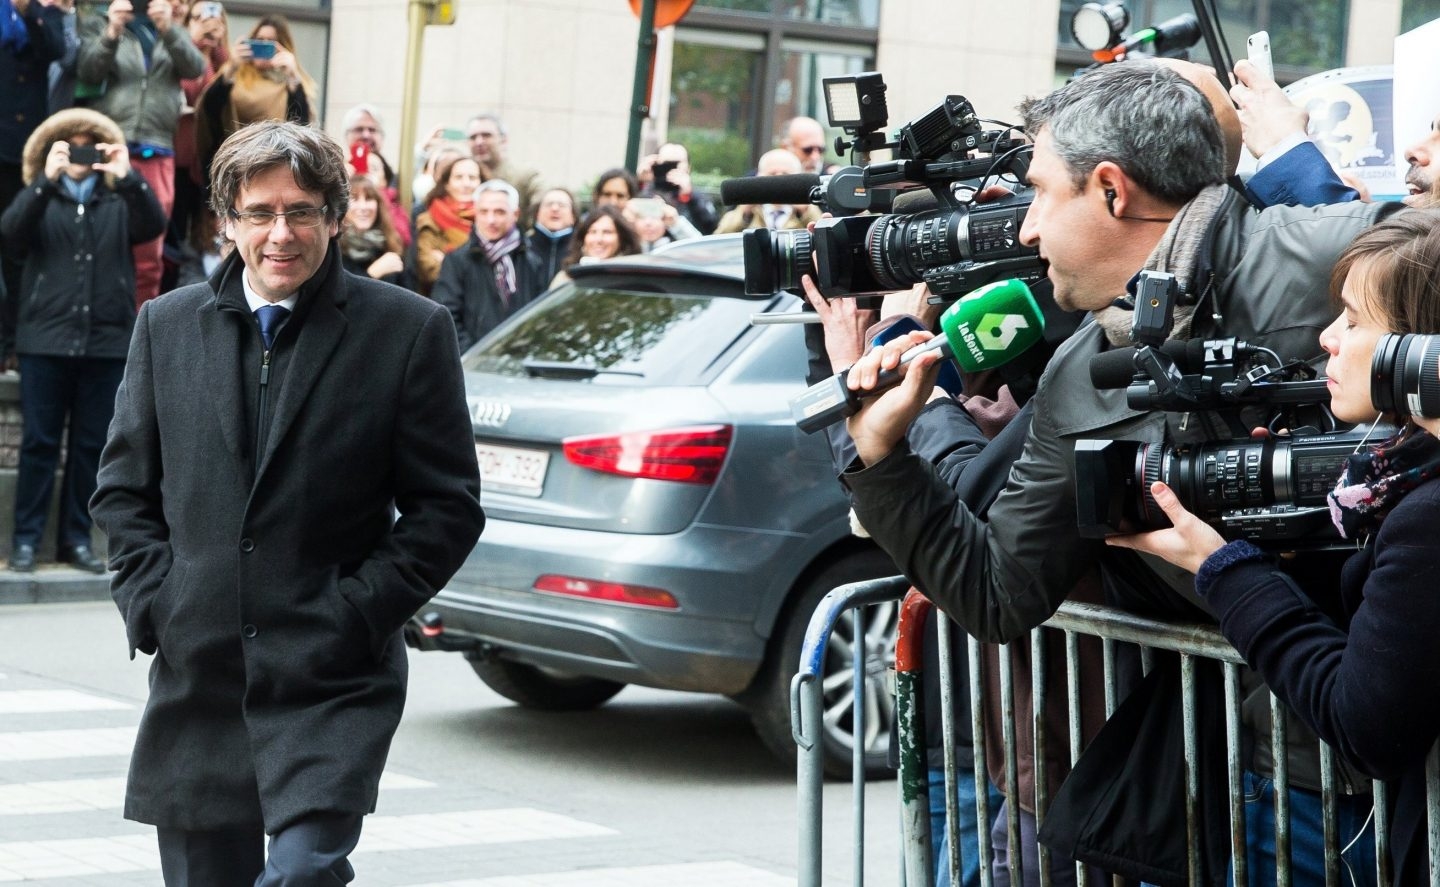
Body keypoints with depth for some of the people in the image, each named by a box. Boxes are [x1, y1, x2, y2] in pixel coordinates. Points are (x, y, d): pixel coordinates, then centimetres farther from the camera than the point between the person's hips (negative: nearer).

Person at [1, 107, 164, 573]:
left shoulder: (119, 202, 12)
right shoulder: (41, 199, 9)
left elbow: (154, 224, -8)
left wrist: (128, 178, -25)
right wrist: (47, 180, -25)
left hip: (106, 340, 2)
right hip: (47, 338, -2)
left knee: (91, 445, 5)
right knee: (39, 442, 0)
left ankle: (76, 538, 12)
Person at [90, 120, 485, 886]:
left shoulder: (409, 331, -1)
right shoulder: (167, 326, 9)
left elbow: (448, 506, -1)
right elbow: (123, 487, 14)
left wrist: (354, 615, -10)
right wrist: (152, 601, -1)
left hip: (333, 685, -3)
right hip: (197, 679, 4)